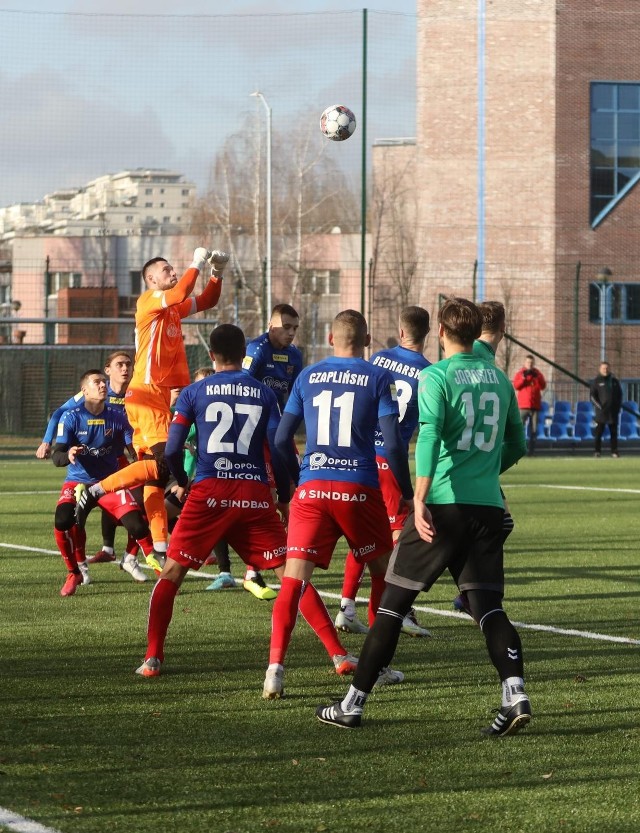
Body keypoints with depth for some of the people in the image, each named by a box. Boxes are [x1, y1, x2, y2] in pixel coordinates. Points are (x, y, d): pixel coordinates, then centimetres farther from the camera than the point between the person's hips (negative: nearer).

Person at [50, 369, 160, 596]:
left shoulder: (117, 416, -5)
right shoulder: (71, 417, -10)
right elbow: (56, 456, -15)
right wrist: (68, 455, -37)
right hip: (78, 481, -1)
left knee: (136, 524, -14)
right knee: (63, 521, -26)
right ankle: (75, 573, -1)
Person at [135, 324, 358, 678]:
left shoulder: (193, 393, 5)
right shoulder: (264, 393, 9)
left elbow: (172, 450, 2)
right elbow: (279, 449, 4)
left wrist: (181, 482, 21)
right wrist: (284, 499, 16)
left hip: (209, 492, -1)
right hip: (255, 493, 1)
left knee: (171, 574, 10)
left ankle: (152, 658, 1)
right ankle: (338, 655, 2)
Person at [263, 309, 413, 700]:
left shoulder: (308, 376, 9)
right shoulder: (378, 378, 1)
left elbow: (282, 439, 10)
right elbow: (394, 443, -6)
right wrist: (407, 492, 7)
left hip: (312, 488, 1)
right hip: (359, 489, -1)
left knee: (294, 579, -3)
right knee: (382, 571, 19)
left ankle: (276, 668, -18)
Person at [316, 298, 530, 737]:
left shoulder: (436, 376, -4)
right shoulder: (499, 378, 13)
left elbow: (429, 437, -18)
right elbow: (516, 445, 22)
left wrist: (420, 500, -24)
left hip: (443, 503, -4)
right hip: (489, 505, 4)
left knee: (394, 602, 4)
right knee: (488, 605, 3)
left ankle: (354, 703, 9)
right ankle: (516, 694, -18)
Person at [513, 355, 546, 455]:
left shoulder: (538, 374, 13)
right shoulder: (520, 373, 6)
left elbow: (543, 386, 0)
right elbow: (516, 386, -7)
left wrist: (537, 377, -13)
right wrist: (523, 377, -19)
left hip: (535, 406, 3)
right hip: (523, 405, -3)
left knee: (534, 430, 2)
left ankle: (532, 450, 5)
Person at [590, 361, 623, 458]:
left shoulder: (614, 381, 11)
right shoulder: (596, 381, 1)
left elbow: (619, 395, 15)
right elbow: (592, 396, -3)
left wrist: (618, 406, 4)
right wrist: (599, 405, -13)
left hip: (613, 411, 3)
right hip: (601, 412, -3)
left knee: (614, 432, 5)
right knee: (598, 432, -6)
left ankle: (614, 451, 9)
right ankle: (597, 451, -2)